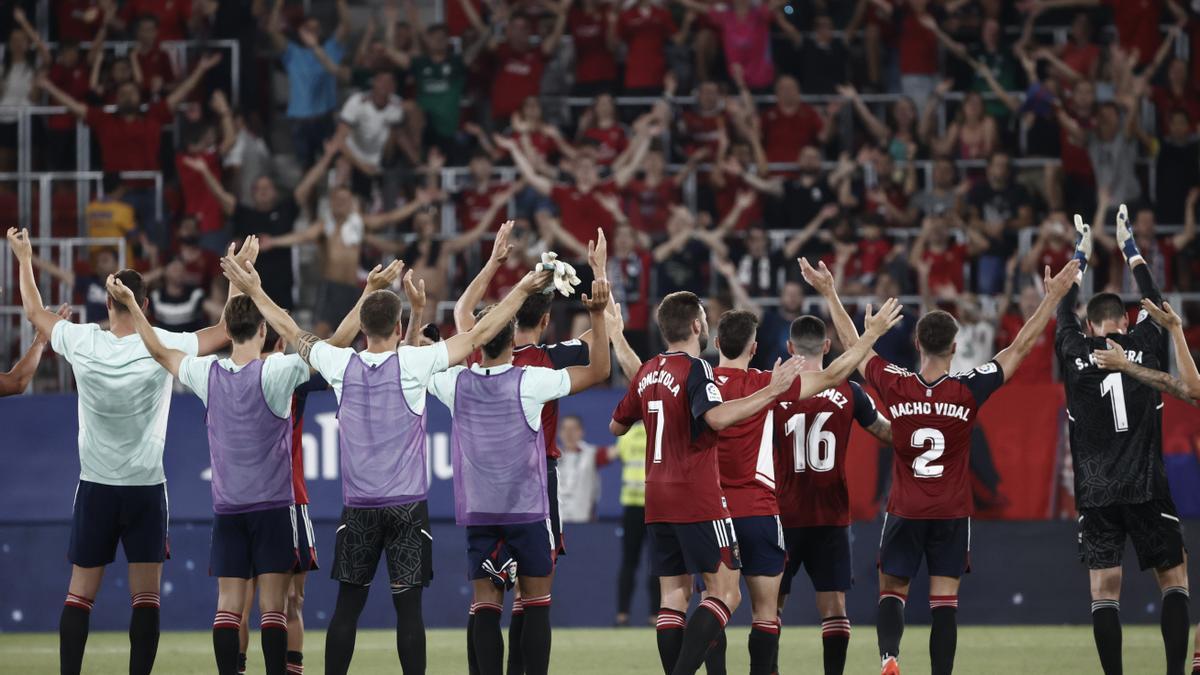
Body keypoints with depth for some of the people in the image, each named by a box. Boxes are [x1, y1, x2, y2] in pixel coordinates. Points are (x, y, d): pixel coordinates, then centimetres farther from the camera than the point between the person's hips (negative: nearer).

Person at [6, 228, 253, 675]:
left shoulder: (83, 343, -7)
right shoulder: (164, 347, -11)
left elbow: (35, 312, 11)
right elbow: (227, 331, -2)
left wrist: (25, 260, 25)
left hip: (95, 487, 1)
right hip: (146, 487, -1)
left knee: (79, 593, 7)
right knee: (145, 596, 0)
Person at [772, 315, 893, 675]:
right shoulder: (849, 393, -3)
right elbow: (889, 433, 9)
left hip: (784, 516, -1)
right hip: (832, 518, 1)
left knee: (771, 602, 9)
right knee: (834, 603, 1)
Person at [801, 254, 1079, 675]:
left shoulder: (895, 387, -8)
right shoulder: (969, 391, -11)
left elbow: (854, 345, 5)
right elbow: (1020, 348, -5)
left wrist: (829, 294, 16)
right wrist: (1053, 297, 1)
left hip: (904, 511, 1)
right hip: (953, 513, -1)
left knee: (892, 591, 9)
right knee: (945, 601, 2)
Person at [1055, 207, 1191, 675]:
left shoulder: (1076, 355, 2)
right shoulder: (1146, 348, 1)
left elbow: (1064, 313, 21)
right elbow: (1154, 302, 19)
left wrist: (1080, 255, 34)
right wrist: (1128, 246, 32)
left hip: (1096, 493, 1)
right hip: (1146, 489, -1)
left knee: (1104, 590, 0)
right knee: (1175, 578, 8)